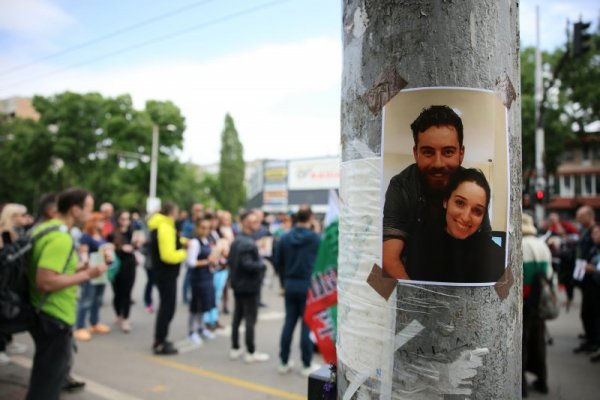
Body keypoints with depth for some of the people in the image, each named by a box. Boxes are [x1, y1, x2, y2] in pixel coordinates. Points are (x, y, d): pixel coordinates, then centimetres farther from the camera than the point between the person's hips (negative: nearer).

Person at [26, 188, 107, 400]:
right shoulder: (60, 238, -24)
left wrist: (75, 269, 10)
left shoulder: (44, 228, 8)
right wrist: (86, 275, -24)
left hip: (44, 313, 10)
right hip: (53, 318, -10)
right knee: (49, 379, 3)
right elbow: (46, 281, -31)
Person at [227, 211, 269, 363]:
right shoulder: (248, 243, -21)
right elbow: (248, 264, -28)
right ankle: (251, 353, 5)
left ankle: (235, 349, 23)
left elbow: (230, 260, 13)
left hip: (237, 285, 10)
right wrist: (262, 264, -15)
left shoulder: (236, 240, 10)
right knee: (250, 319, -1)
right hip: (249, 286, -10)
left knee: (237, 317, 15)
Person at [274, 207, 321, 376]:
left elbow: (277, 263, 3)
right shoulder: (315, 238, -11)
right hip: (308, 286, -3)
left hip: (290, 285, 3)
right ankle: (307, 365, 11)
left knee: (289, 322, 12)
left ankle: (284, 362, 19)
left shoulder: (285, 238, -2)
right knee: (307, 324, 4)